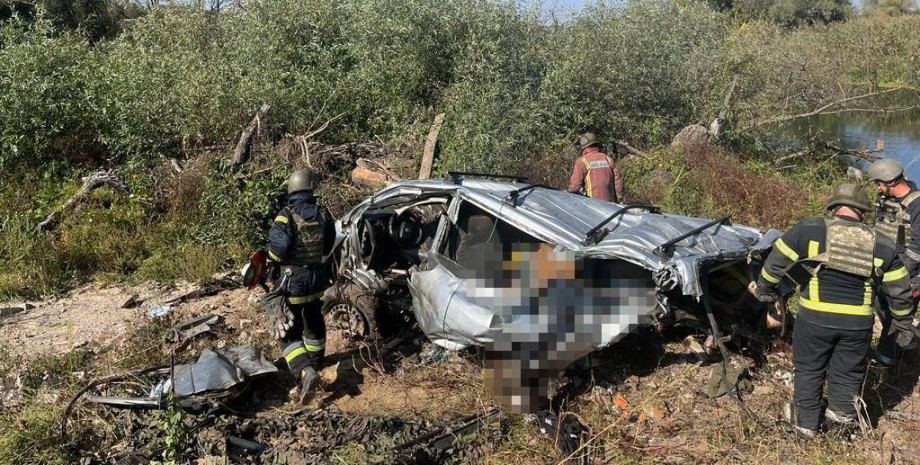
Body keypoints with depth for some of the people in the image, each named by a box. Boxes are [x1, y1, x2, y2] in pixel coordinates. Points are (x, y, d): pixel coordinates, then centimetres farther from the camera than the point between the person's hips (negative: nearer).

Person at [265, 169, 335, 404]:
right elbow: (328, 246, 7)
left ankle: (305, 371, -16)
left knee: (288, 331, 2)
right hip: (317, 277, 5)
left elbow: (277, 249, -25)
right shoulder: (322, 215, -4)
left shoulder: (287, 216, -19)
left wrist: (272, 261, -4)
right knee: (313, 321, 24)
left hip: (292, 281, -5)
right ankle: (316, 360, 41)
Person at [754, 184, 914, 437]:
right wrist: (904, 318, 27)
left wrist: (764, 289, 15)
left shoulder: (808, 229, -7)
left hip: (815, 318, 0)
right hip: (858, 323, 1)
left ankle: (806, 421, 29)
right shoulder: (882, 245, 1)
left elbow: (776, 262, -1)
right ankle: (842, 409, 33)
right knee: (848, 372, 23)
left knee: (808, 369, 18)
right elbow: (899, 291, 9)